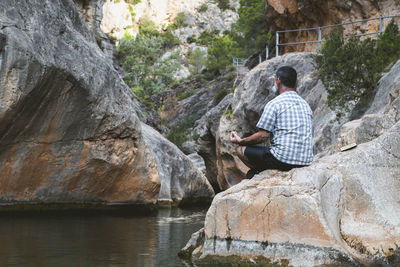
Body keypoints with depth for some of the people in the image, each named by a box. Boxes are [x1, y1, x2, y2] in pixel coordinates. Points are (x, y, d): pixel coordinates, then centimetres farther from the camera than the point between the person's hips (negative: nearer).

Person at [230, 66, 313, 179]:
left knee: (241, 149, 6)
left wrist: (240, 141, 6)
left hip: (284, 159, -7)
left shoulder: (274, 104, -7)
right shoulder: (305, 104, 15)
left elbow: (263, 135, -11)